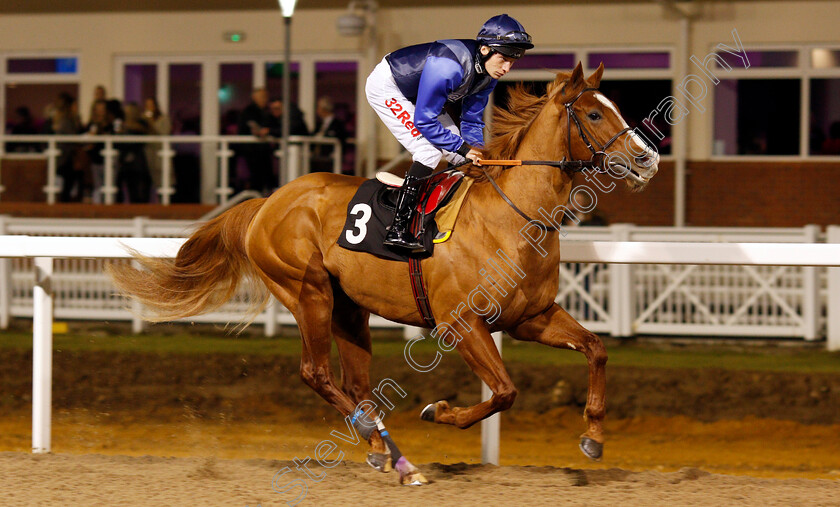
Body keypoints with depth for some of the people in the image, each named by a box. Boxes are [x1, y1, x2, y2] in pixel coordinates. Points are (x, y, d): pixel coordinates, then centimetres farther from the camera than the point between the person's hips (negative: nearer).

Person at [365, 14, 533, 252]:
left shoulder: (487, 73, -11)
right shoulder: (448, 67, -38)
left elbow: (472, 121, 1)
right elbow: (424, 121, -31)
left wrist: (475, 153, -13)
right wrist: (463, 148, -29)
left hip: (415, 94, 9)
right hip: (385, 87, -9)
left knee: (457, 148, 5)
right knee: (429, 151, -20)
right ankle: (397, 230, -21)